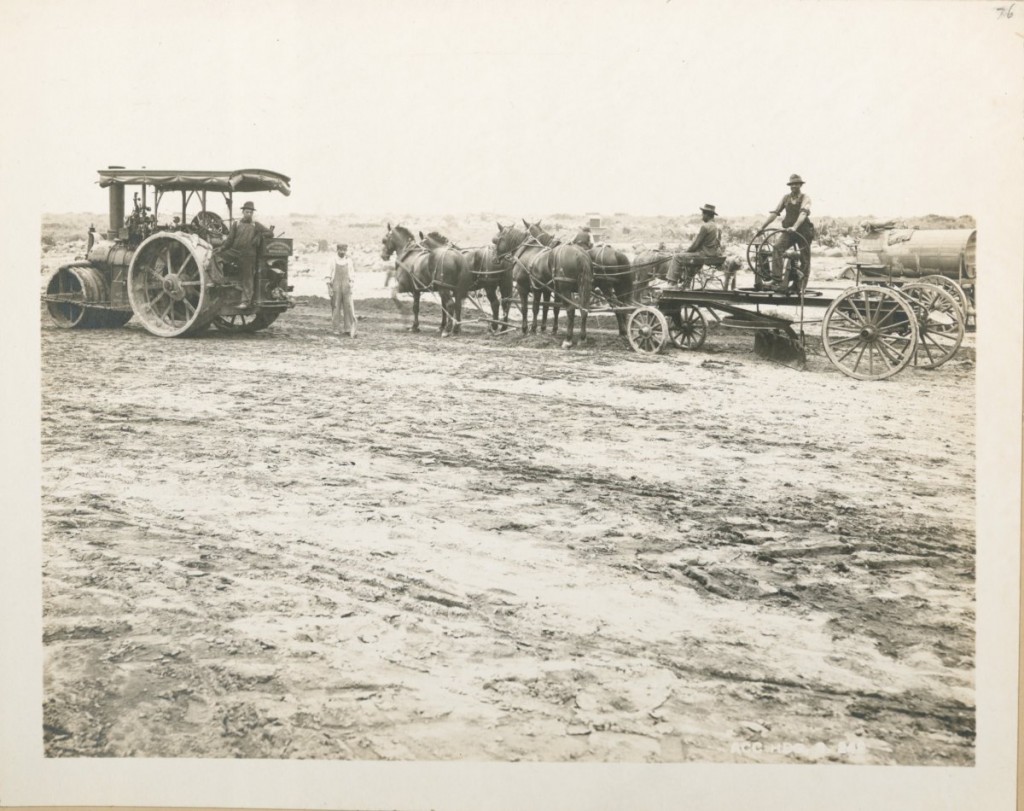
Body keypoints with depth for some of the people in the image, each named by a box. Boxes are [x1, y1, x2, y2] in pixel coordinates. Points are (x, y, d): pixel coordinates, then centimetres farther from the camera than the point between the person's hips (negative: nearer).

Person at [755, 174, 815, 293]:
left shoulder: (805, 198, -3)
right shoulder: (786, 198, 9)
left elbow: (803, 213, -22)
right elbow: (774, 213, 4)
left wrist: (795, 227, -40)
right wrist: (762, 227, -7)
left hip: (803, 231, -2)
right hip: (788, 231, 2)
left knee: (805, 259, 1)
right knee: (777, 248, -24)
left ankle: (801, 286, 12)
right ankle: (777, 280, -30)